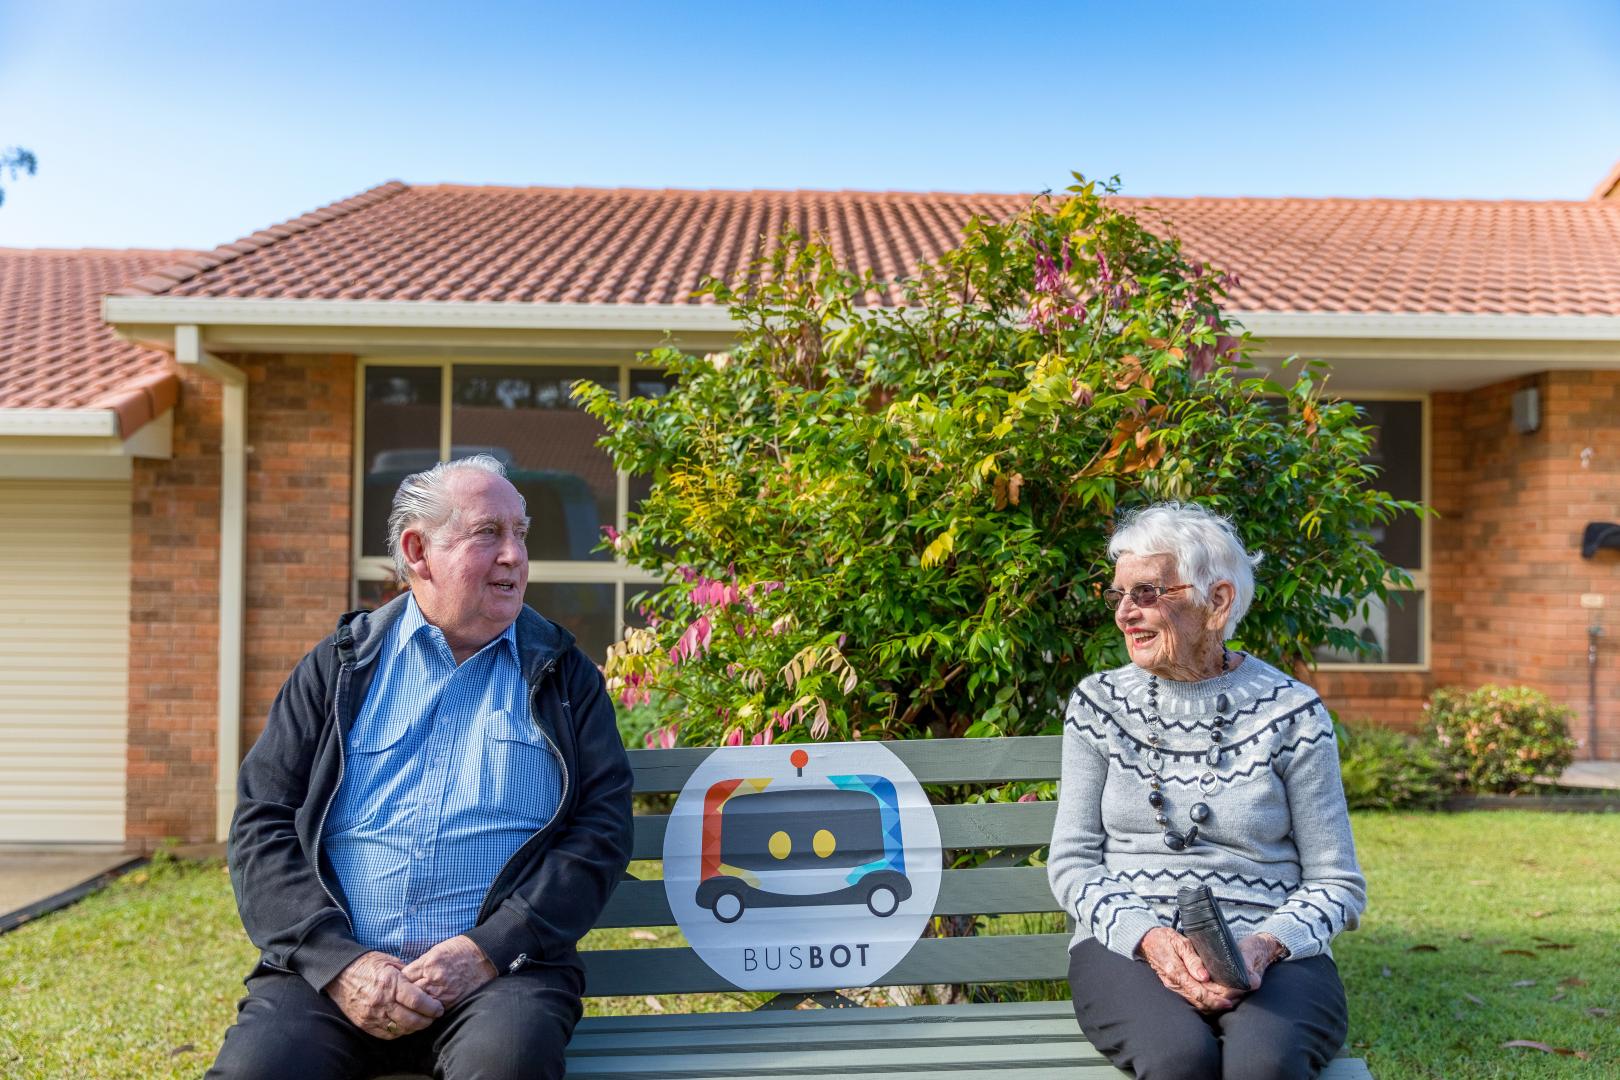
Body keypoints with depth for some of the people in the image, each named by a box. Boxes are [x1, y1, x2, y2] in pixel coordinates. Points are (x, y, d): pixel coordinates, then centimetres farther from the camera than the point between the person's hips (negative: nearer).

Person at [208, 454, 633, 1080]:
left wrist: (489, 949, -11)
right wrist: (337, 960, -9)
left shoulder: (563, 676, 11)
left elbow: (601, 830, 2)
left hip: (499, 968, 0)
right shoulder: (341, 666, 12)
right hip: (334, 965, 1)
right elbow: (262, 824, 6)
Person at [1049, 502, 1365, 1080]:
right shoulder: (1098, 703, 7)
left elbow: (1337, 882, 5)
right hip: (1126, 947, 1)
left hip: (1272, 955, -1)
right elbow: (1072, 862, 5)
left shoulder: (1290, 713, 1)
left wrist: (1264, 945, -15)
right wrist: (1149, 937, -14)